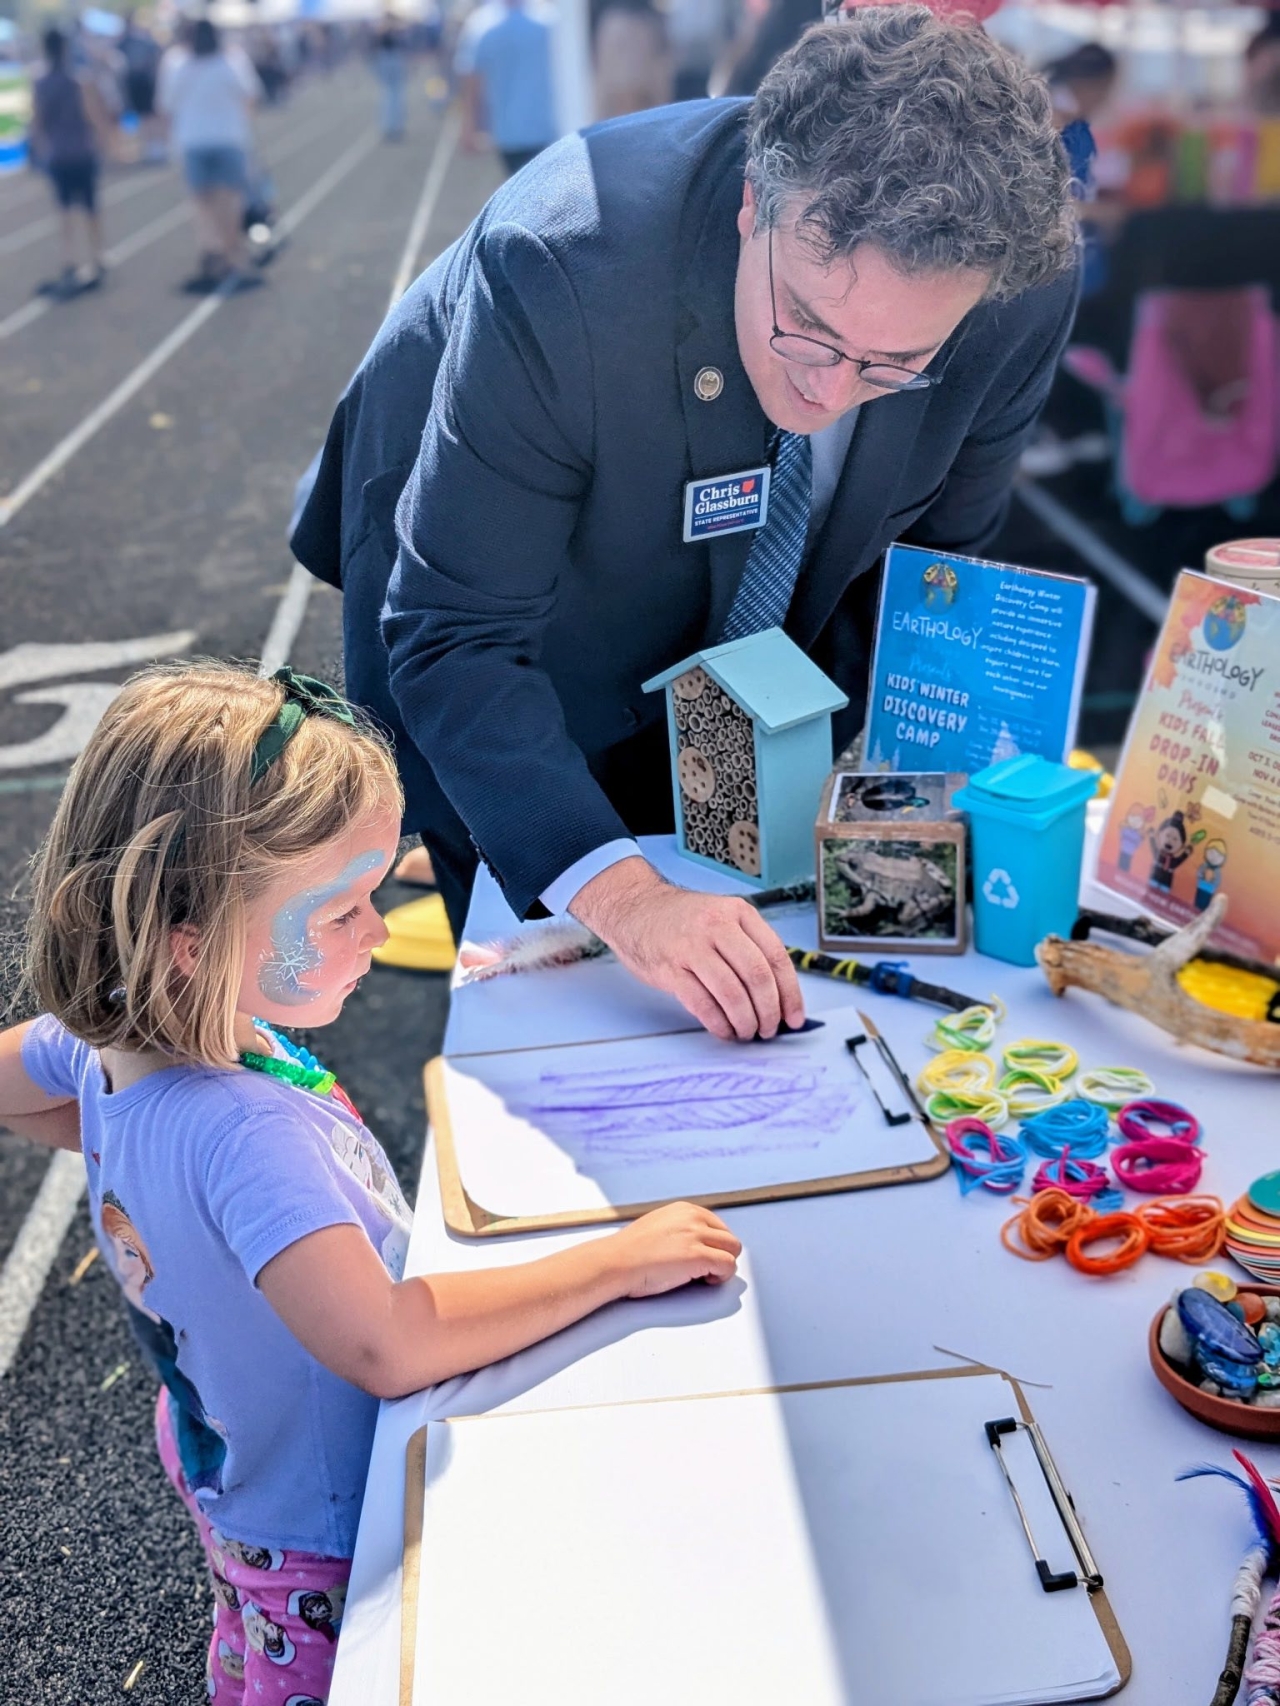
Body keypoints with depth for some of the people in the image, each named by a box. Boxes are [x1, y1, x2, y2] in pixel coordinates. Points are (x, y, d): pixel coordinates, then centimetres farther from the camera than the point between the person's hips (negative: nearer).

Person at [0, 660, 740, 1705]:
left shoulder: (108, 1038, -14)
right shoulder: (248, 1131, -42)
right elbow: (384, 1344, -47)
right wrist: (619, 1261, -40)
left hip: (220, 1455, 8)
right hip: (326, 1552, -8)